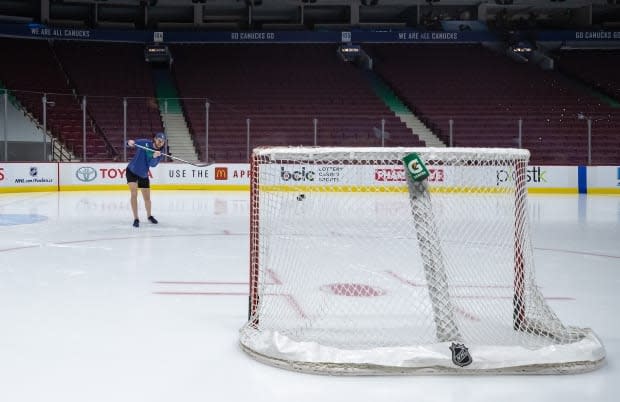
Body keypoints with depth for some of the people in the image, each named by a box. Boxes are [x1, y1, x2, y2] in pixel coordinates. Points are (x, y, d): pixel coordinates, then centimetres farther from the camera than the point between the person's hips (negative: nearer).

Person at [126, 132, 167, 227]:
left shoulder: (160, 154, -9)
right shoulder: (144, 143, -14)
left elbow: (152, 164, -22)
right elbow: (131, 143, -15)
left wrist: (155, 157, -42)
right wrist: (130, 142, -39)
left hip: (143, 175, 3)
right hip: (132, 171, -3)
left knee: (147, 197, 11)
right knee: (134, 193, -17)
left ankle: (149, 216, 37)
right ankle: (136, 219, -11)